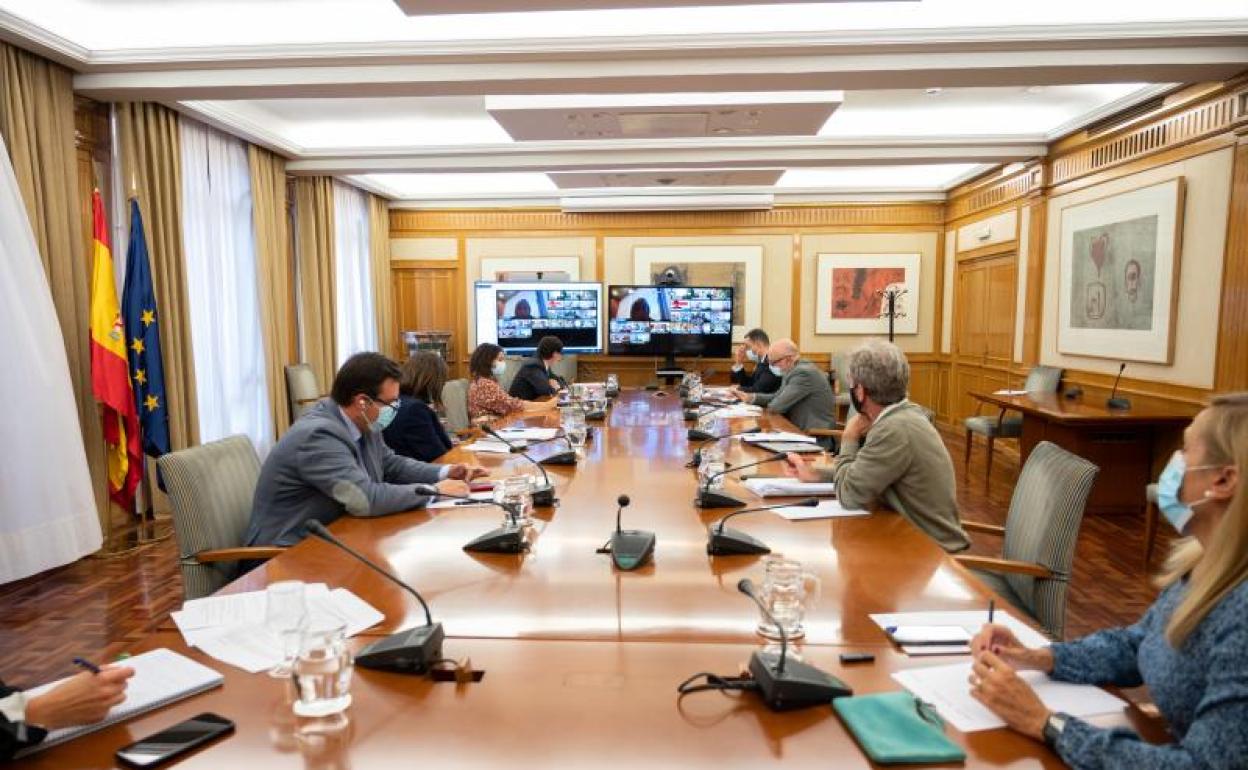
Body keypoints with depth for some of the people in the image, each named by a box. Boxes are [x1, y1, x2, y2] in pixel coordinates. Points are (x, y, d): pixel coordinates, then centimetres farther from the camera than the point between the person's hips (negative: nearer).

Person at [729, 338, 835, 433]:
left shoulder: (804, 373, -21)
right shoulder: (791, 370, 8)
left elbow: (778, 406, -22)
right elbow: (778, 397, 14)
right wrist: (750, 397, 3)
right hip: (801, 429, 8)